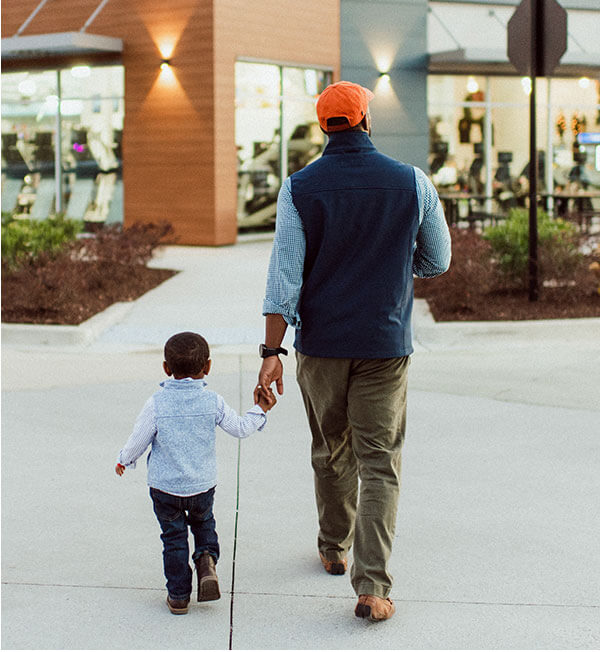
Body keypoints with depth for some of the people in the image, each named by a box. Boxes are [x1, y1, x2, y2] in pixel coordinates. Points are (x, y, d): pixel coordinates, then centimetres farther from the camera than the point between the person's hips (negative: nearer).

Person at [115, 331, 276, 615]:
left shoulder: (156, 404, -14)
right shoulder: (213, 402, -10)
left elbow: (138, 440, -6)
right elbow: (240, 428, 1)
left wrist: (124, 460, 14)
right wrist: (260, 410, 17)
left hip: (164, 486, -1)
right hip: (203, 485, 2)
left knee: (173, 537, 12)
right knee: (203, 522, 27)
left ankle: (178, 595, 17)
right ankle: (207, 559, 1)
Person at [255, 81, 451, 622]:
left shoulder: (300, 188, -6)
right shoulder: (412, 183, -4)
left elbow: (284, 277, -10)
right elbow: (438, 262, 7)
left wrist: (272, 352, -9)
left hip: (320, 344, 1)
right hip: (386, 344, -1)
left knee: (331, 452, 20)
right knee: (379, 464, 1)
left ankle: (334, 550, 36)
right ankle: (372, 586, -6)